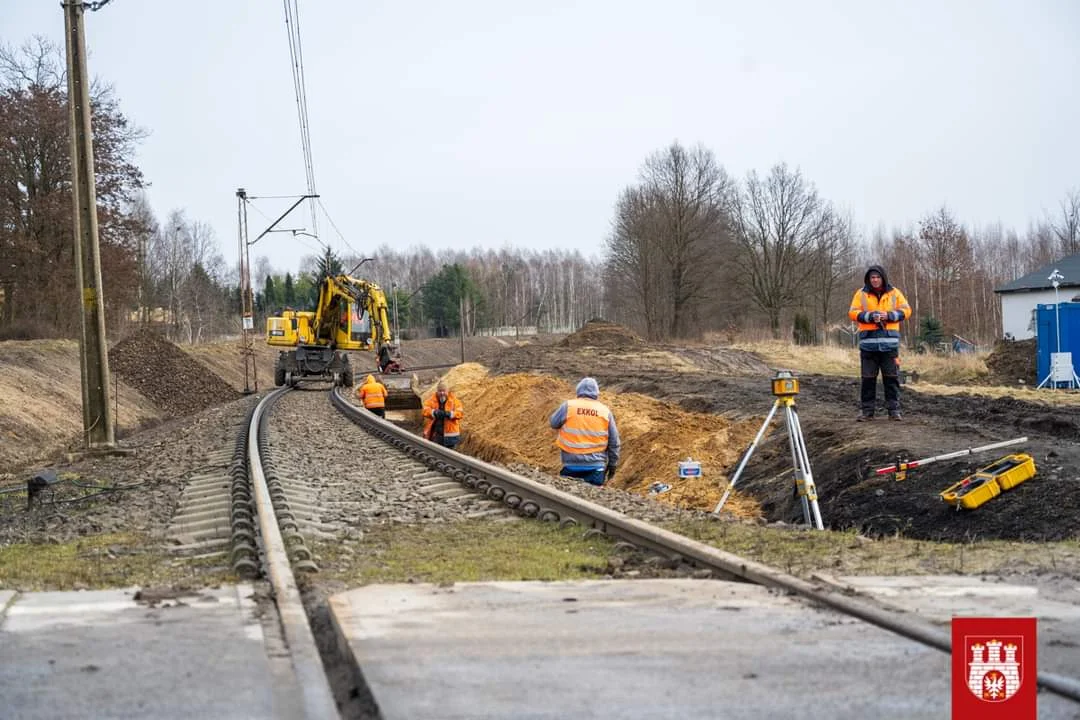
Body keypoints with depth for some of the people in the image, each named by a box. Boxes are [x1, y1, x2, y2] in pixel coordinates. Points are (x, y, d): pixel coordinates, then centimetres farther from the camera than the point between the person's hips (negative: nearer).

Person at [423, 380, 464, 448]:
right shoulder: (432, 399, 2)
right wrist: (434, 412, -29)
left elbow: (460, 412, -8)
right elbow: (425, 410, -8)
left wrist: (450, 414, -26)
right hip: (435, 434, 1)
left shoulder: (453, 399, 0)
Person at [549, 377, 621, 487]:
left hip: (572, 465, -1)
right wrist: (612, 464, 16)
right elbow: (614, 442, 6)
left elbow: (554, 423, 10)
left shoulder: (568, 406, -5)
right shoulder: (605, 411, 2)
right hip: (596, 466, 1)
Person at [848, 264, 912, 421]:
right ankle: (867, 411, 7)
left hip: (889, 341, 0)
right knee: (868, 378, 2)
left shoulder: (894, 293, 8)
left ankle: (894, 410, 7)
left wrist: (889, 315, -10)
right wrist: (870, 316, -15)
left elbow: (906, 310, 5)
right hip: (868, 341, 0)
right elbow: (853, 313, 0)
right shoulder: (861, 294, 7)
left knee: (892, 378, 2)